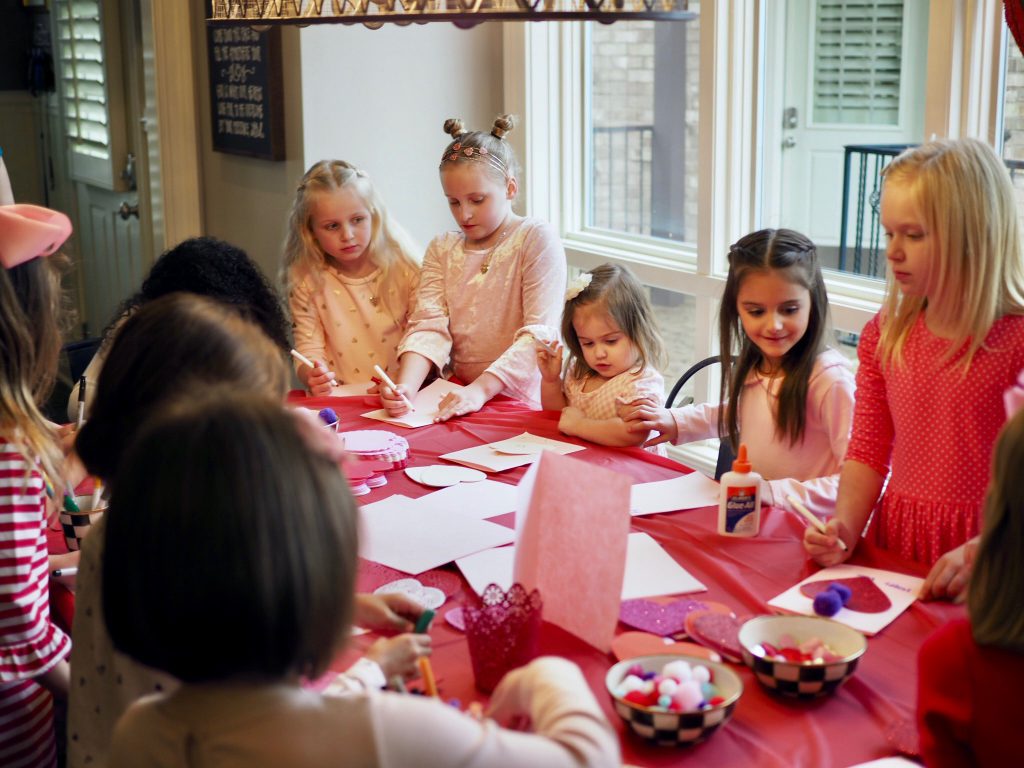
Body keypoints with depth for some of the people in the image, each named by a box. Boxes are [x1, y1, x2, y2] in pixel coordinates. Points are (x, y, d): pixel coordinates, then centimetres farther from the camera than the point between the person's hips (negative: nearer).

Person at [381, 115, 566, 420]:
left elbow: (539, 334, -12)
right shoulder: (441, 249, 13)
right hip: (457, 397, 5)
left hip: (521, 401, -5)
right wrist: (405, 386, -19)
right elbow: (429, 326, 0)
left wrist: (481, 389, -24)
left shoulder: (537, 238, -2)